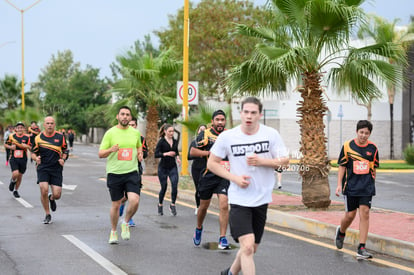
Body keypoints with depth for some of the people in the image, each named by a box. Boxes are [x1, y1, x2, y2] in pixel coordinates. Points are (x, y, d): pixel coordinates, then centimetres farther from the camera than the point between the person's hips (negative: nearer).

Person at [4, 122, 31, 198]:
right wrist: (10, 147, -9)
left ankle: (15, 191, 29)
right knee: (15, 174, -20)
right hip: (13, 158, -1)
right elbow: (5, 144, 11)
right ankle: (13, 181, 16)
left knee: (20, 176, 9)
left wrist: (26, 146, -19)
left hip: (23, 160, 1)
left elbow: (31, 148, 1)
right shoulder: (11, 136, 0)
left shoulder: (27, 137, -1)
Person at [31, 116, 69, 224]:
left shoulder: (60, 137, 2)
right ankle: (48, 215, 4)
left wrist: (63, 159, -7)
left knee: (57, 195, -6)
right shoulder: (38, 138, 2)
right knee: (44, 190, -18)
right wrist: (36, 158, -11)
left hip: (56, 168, 0)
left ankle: (52, 198, 36)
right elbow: (33, 153, 10)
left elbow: (65, 151, 13)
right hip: (43, 168, 0)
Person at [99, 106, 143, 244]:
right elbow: (100, 154, -2)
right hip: (114, 173, -1)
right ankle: (113, 232, 28)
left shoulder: (136, 133, 7)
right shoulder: (110, 133, -2)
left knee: (134, 201, -16)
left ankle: (125, 223, 12)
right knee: (116, 204, 7)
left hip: (132, 172, 1)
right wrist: (111, 150, -22)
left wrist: (140, 153, 5)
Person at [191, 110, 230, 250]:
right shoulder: (205, 134, -1)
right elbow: (192, 151, -5)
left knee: (224, 205, -13)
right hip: (208, 174, -1)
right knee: (204, 206, 12)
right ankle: (198, 228, 41)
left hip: (224, 175, 1)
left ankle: (222, 238, -7)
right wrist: (210, 153, -14)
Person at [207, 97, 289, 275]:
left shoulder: (271, 134, -4)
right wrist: (234, 178, -12)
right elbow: (211, 163, 2)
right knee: (247, 247, -18)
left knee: (251, 248, 16)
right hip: (239, 199, -3)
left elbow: (284, 161, -2)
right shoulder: (227, 137, -7)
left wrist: (261, 161, -20)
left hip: (261, 200, 3)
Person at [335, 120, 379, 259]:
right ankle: (341, 232, 37)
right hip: (350, 186, -1)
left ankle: (361, 248, -5)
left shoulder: (373, 148, 2)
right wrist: (339, 184, -4)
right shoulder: (347, 146, -3)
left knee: (364, 213, -8)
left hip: (366, 187, 1)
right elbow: (342, 166, 2)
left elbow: (373, 168, 13)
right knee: (350, 215, 2)